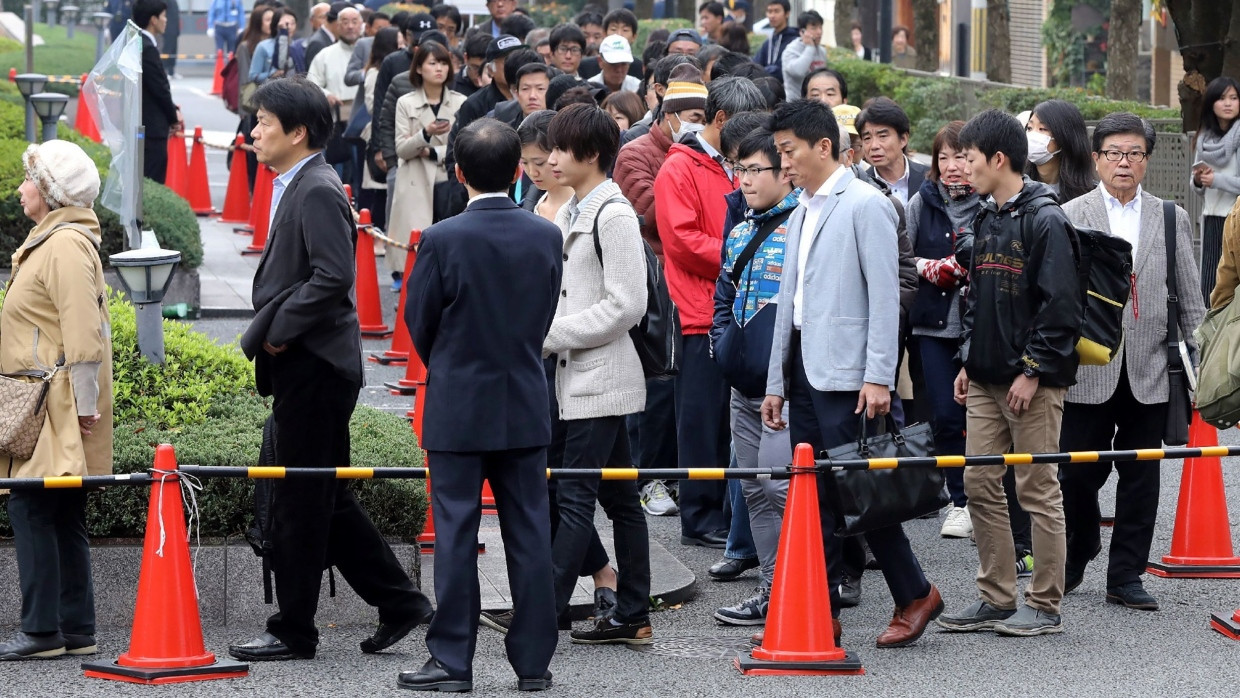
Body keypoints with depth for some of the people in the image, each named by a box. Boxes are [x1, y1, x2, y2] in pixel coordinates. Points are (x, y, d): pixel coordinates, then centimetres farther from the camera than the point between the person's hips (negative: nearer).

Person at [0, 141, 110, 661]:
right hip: (45, 407, 11)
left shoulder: (66, 246, -14)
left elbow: (83, 328, -20)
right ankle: (76, 630, 13)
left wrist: (85, 402, -21)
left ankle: (43, 629, -10)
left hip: (57, 405, -11)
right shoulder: (50, 242, 19)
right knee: (62, 517, 10)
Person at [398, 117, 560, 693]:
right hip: (526, 406, 3)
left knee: (456, 536, 2)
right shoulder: (547, 237, -3)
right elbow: (546, 318, 6)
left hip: (458, 409, -3)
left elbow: (420, 324, -3)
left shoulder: (442, 240, -14)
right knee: (529, 533, 7)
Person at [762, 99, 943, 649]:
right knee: (813, 497, 7)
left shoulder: (865, 206, -8)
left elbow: (885, 295, -13)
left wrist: (878, 377, -19)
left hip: (846, 375, -8)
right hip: (804, 371, 8)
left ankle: (915, 595, 2)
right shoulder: (800, 214, 18)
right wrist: (776, 383, 18)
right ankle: (823, 614, 11)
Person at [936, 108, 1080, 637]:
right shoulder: (986, 220, 13)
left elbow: (1060, 305, -16)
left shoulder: (1045, 221, -13)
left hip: (1033, 381, -8)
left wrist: (1033, 371, -18)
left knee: (1038, 490, -2)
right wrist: (968, 361, 15)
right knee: (980, 485, 8)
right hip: (986, 379, 8)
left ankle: (1045, 606, 5)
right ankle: (996, 598, 15)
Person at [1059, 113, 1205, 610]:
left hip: (1149, 372, 2)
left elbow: (1189, 297, 11)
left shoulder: (1171, 219, 9)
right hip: (1088, 372, -2)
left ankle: (1126, 576, 12)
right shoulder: (1069, 217, 3)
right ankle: (1073, 563, 24)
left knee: (1141, 476, 4)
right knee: (1078, 475, 3)